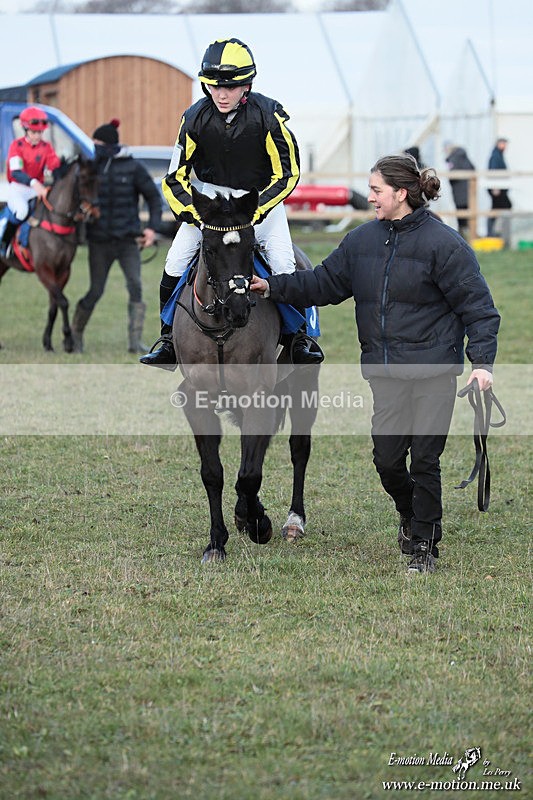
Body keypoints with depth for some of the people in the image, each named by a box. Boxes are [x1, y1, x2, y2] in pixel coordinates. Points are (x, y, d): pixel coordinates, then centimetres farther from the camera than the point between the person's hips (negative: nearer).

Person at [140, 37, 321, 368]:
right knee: (175, 264, -10)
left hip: (261, 198, -2)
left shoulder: (268, 115, -21)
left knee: (284, 266, -19)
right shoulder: (196, 118, -15)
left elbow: (287, 173, -15)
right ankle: (170, 340, 3)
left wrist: (257, 210, -26)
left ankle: (298, 337, -1)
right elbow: (176, 177, -8)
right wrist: (193, 213, -24)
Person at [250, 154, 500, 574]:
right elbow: (324, 283, 15)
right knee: (387, 460, 5)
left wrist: (483, 362, -16)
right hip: (385, 373, 5)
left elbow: (477, 307, -8)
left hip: (433, 372, -5)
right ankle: (411, 514, 35)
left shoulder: (443, 243, -9)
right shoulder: (363, 240, 7)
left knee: (424, 459, -2)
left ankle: (425, 546, 14)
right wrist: (273, 286, 5)